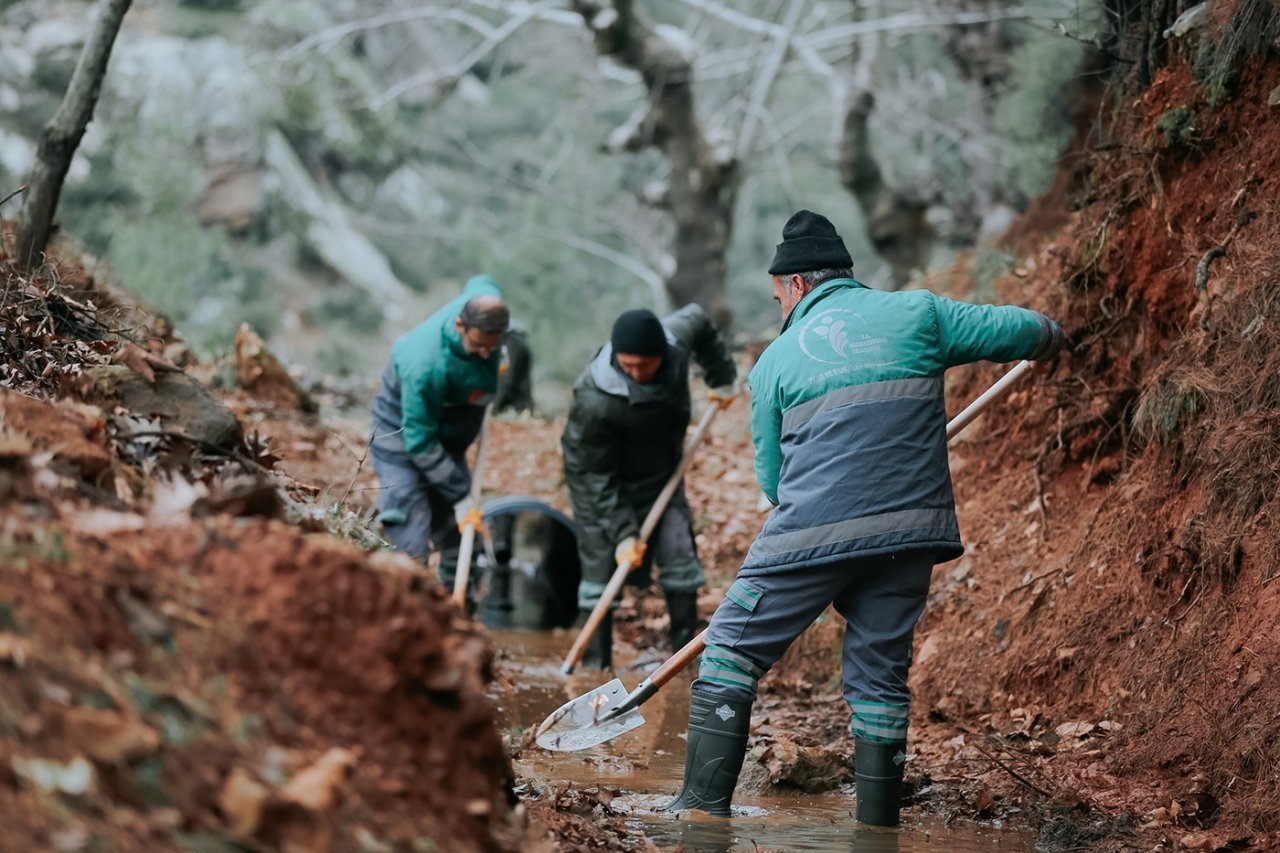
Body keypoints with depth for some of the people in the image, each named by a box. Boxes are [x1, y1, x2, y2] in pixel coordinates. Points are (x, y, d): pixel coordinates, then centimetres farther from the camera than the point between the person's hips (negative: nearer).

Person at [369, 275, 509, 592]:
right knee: (410, 541, -18)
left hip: (450, 428, 7)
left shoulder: (487, 299, -23)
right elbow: (420, 443, -31)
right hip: (402, 430, -7)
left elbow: (480, 282, 7)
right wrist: (461, 495, -27)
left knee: (453, 530, 14)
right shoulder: (426, 366, -41)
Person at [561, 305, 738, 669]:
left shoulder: (677, 339, -24)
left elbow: (699, 320, 4)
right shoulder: (594, 400, -38)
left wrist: (722, 377, 5)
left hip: (661, 472, 5)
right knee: (600, 568, -7)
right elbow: (597, 476, -27)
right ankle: (595, 667, 2)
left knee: (680, 556, 0)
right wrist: (622, 532, -30)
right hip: (601, 483, -5)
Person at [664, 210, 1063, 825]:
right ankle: (879, 826, 12)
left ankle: (705, 803, -1)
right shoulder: (918, 313, 11)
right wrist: (1048, 335, 40)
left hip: (814, 532, -2)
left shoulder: (776, 359, 10)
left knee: (732, 647, 7)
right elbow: (1016, 331, 17)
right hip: (912, 530, 2)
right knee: (881, 673, 12)